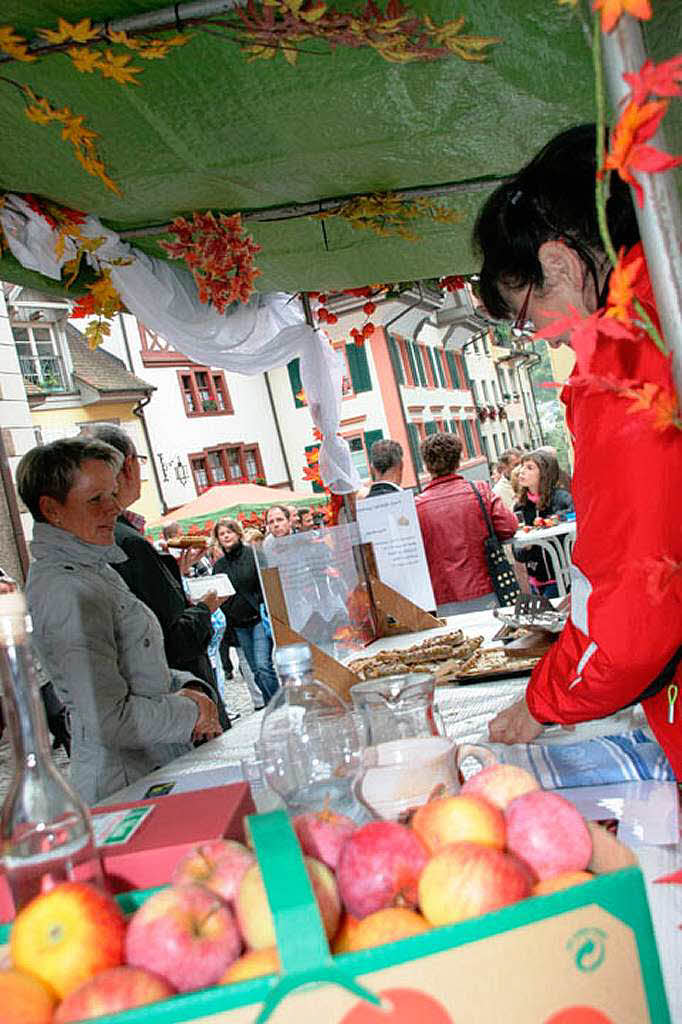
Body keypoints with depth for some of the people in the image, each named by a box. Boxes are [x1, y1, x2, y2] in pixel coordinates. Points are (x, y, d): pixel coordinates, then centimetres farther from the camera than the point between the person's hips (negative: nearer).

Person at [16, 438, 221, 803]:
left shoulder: (90, 568, 11)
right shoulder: (68, 593, -21)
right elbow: (109, 721, -24)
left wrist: (186, 687, 2)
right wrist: (190, 714, -10)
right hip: (130, 785, -9)